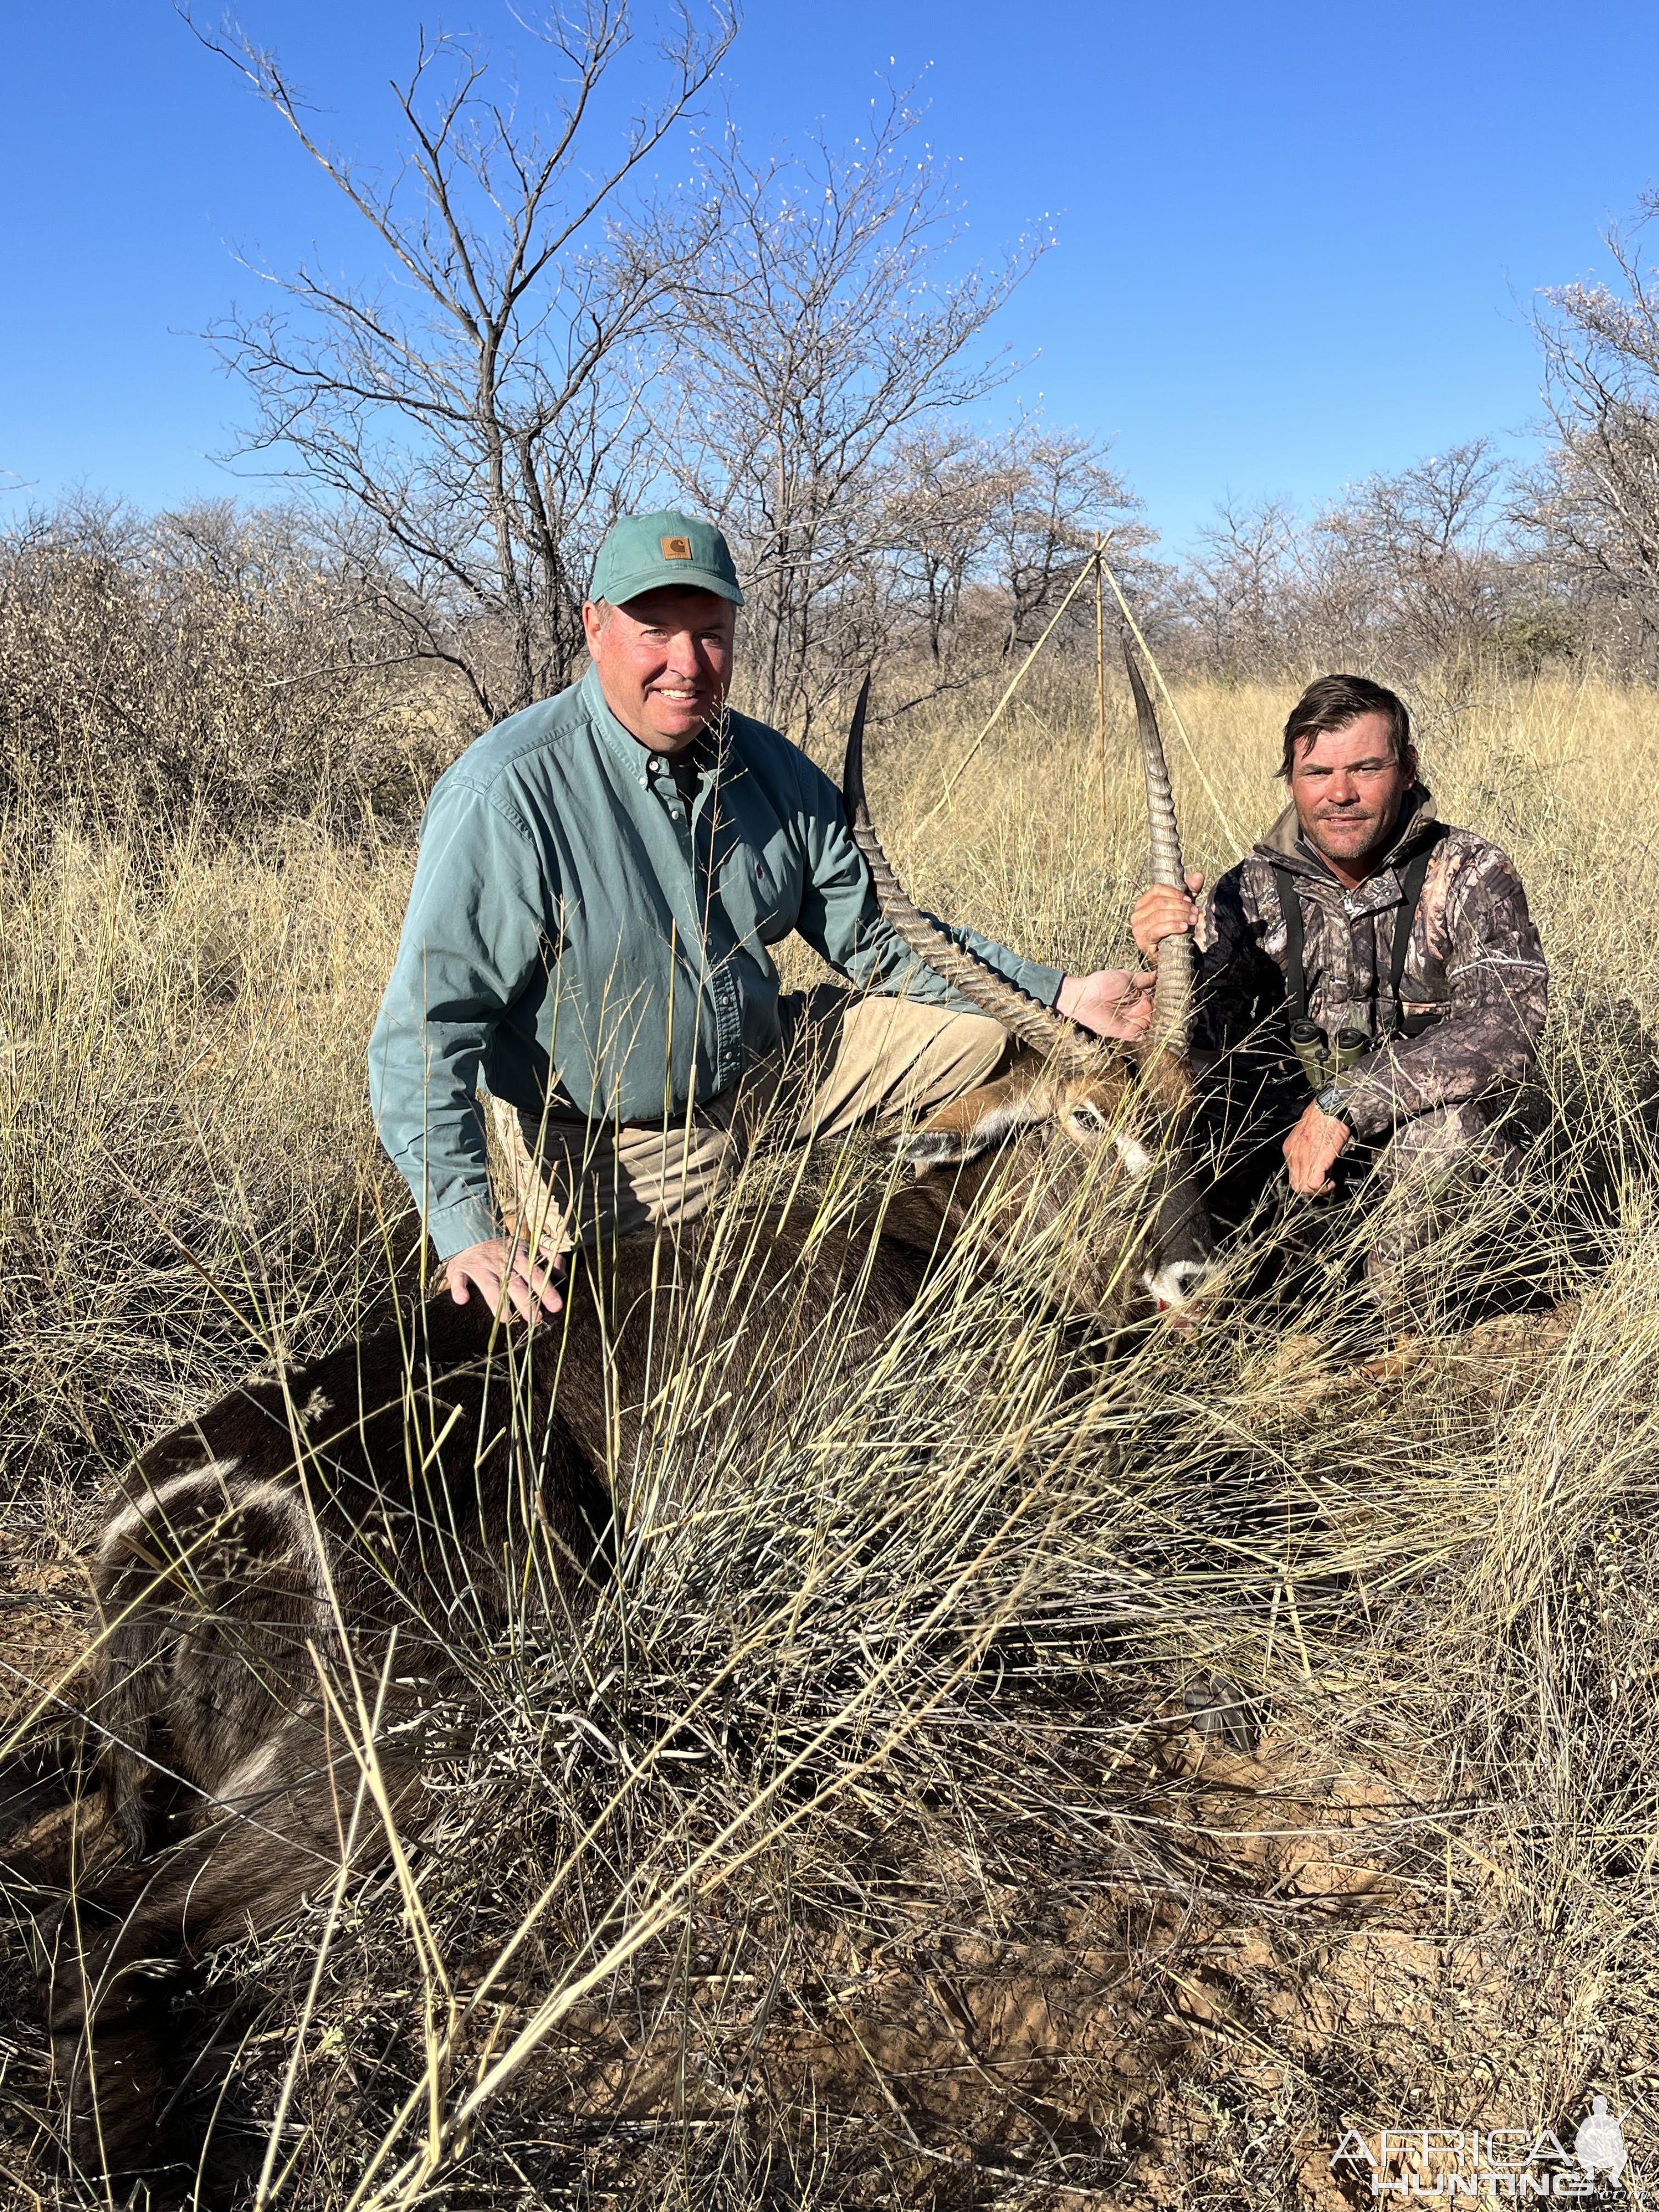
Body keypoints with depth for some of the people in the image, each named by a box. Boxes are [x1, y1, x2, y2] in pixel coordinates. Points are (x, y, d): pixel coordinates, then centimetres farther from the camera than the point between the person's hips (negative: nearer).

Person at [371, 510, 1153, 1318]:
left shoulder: (772, 769, -5)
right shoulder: (506, 797, -25)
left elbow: (874, 937, 3)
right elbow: (425, 1030, -26)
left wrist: (1063, 995, -5)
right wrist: (465, 1230, -36)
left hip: (766, 1065, 6)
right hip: (611, 1151, -5)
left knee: (989, 1038, 3)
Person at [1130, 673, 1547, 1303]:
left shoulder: (1470, 874, -10)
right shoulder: (1255, 889, -2)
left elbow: (1507, 1030, -25)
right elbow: (1207, 1047, -8)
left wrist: (1345, 1103, -33)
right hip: (1289, 1143, 2)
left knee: (1446, 1127, -35)